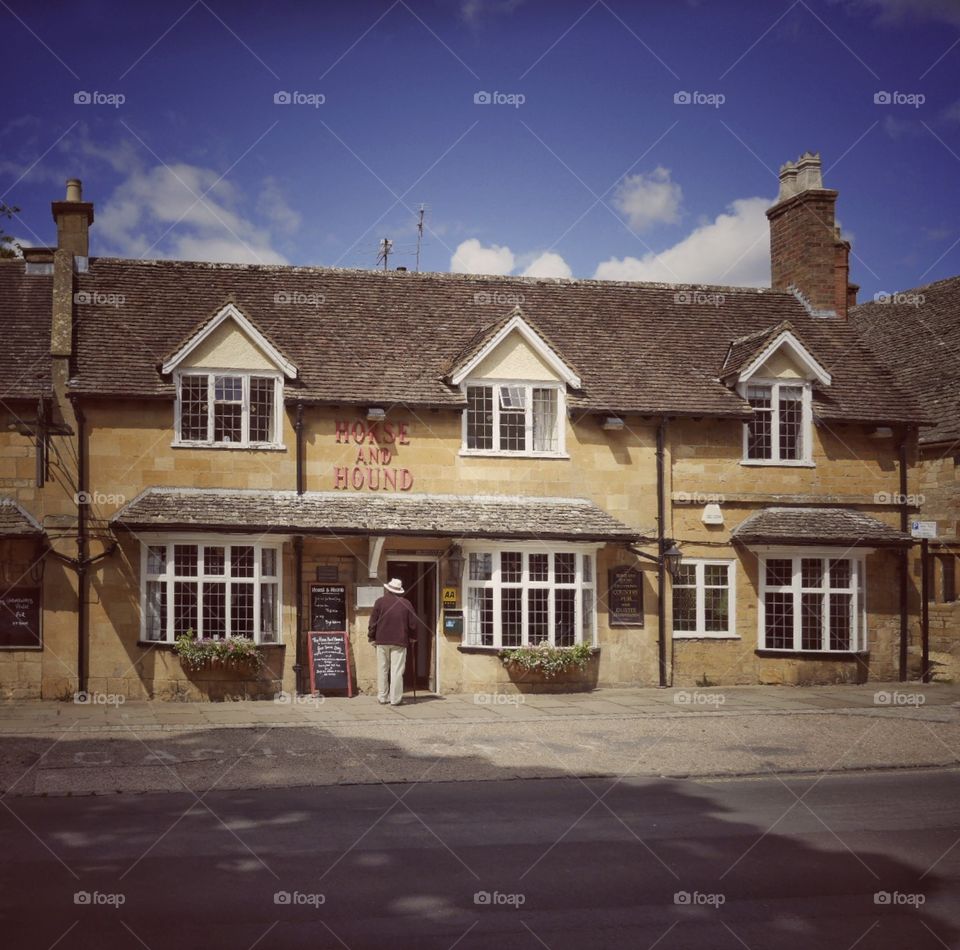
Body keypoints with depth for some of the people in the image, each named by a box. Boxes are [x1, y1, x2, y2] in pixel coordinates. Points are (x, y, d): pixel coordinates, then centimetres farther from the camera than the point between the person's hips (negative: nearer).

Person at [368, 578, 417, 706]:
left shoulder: (380, 602, -1)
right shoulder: (406, 604, 3)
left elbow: (373, 622, -1)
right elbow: (413, 624, 5)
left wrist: (371, 636, 11)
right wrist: (411, 637, 21)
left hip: (382, 640, 0)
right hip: (400, 641, 0)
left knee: (382, 670, 10)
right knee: (397, 670, -1)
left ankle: (382, 697, 12)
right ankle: (395, 698, -3)